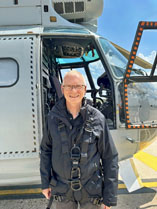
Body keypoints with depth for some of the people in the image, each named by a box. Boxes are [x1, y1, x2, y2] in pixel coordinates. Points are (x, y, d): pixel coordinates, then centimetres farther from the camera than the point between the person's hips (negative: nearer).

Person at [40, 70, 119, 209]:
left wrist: (109, 197, -5)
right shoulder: (53, 117, -6)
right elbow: (46, 149, 4)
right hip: (61, 192, 2)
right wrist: (45, 183, 3)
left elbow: (110, 158, -7)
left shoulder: (97, 118, -11)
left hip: (92, 191, -1)